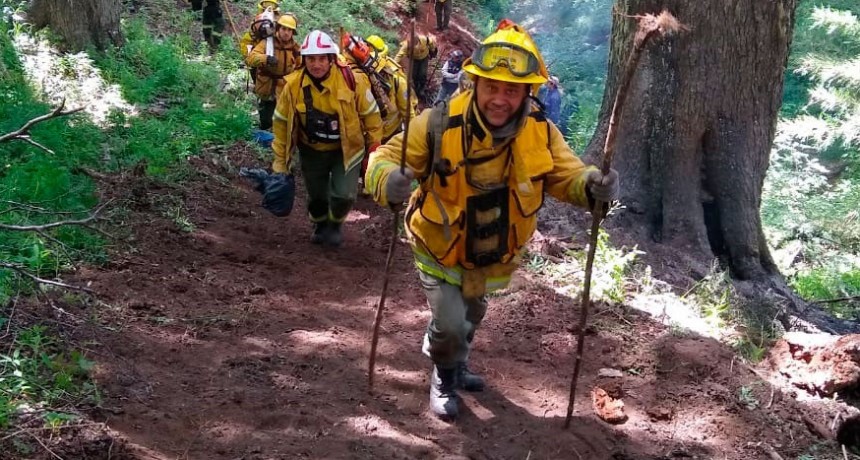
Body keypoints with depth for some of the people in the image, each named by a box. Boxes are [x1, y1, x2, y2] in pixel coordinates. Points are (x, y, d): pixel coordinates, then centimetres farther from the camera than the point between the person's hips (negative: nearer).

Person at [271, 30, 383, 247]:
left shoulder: (352, 81, -21)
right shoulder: (293, 85, -16)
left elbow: (370, 114, -7)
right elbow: (281, 122, -4)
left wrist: (375, 148, -2)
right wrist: (280, 162, 1)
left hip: (346, 149, -2)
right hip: (312, 151, 2)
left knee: (344, 194, -12)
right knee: (317, 196, 14)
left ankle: (335, 225, 22)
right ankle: (320, 225, 48)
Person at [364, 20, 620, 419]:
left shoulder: (541, 133, -21)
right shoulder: (438, 125, -31)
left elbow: (567, 175, -13)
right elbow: (384, 159, -26)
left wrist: (594, 185, -37)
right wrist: (390, 182, -51)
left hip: (492, 255, 4)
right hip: (441, 250, -4)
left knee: (470, 319, 28)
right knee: (449, 323, -12)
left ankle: (456, 367, 61)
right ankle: (444, 379, 25)